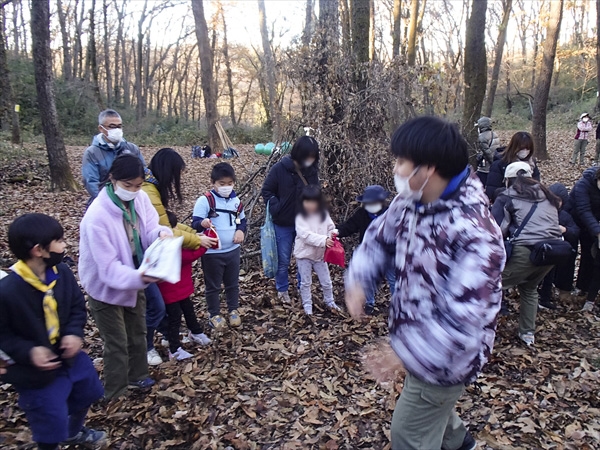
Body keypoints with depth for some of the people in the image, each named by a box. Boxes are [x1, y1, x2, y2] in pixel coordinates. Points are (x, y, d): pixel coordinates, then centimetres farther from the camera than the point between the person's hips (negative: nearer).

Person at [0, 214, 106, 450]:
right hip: (36, 370, -6)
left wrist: (74, 333, -16)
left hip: (69, 356, 7)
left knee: (87, 393, 29)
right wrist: (28, 351, -29)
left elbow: (77, 306, 1)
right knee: (51, 428, 9)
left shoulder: (62, 272, -12)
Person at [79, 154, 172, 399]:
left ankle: (137, 377, 48)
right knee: (117, 345, 7)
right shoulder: (96, 217, -32)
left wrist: (162, 233, -33)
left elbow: (149, 228, -8)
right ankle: (114, 395, 30)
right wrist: (138, 277, -49)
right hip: (106, 288, -6)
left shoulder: (139, 198, -14)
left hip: (133, 281, 6)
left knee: (138, 334, 24)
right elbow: (108, 267, -32)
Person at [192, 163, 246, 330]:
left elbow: (242, 220, 14)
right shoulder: (204, 200, -14)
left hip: (233, 250, 5)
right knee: (213, 286, 10)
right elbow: (195, 224, -16)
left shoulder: (235, 200, 2)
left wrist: (241, 230, -7)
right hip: (212, 253, -4)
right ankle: (214, 315, 27)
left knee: (233, 283, 18)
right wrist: (202, 223, -40)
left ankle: (233, 310, 37)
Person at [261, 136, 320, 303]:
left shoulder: (312, 170, -4)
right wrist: (277, 210, -15)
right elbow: (266, 191, -7)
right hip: (284, 224, -3)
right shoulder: (280, 169, -15)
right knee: (283, 260, 10)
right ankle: (282, 289, 30)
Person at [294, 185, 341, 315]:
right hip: (304, 254, -3)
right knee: (306, 282, 10)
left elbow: (331, 229, 4)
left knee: (326, 282, 13)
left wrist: (332, 237, -19)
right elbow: (306, 236, -26)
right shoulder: (300, 218, -16)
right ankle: (307, 304, 27)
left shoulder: (324, 215, -3)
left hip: (320, 254, 3)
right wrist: (323, 240, -35)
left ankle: (329, 302, 35)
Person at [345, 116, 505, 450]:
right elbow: (379, 239, 5)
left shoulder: (474, 234, -34)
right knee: (434, 407, 33)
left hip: (444, 357, -8)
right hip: (419, 341, 8)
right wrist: (359, 282, -12)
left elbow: (463, 318, -36)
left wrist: (406, 352, -35)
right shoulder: (411, 202, -8)